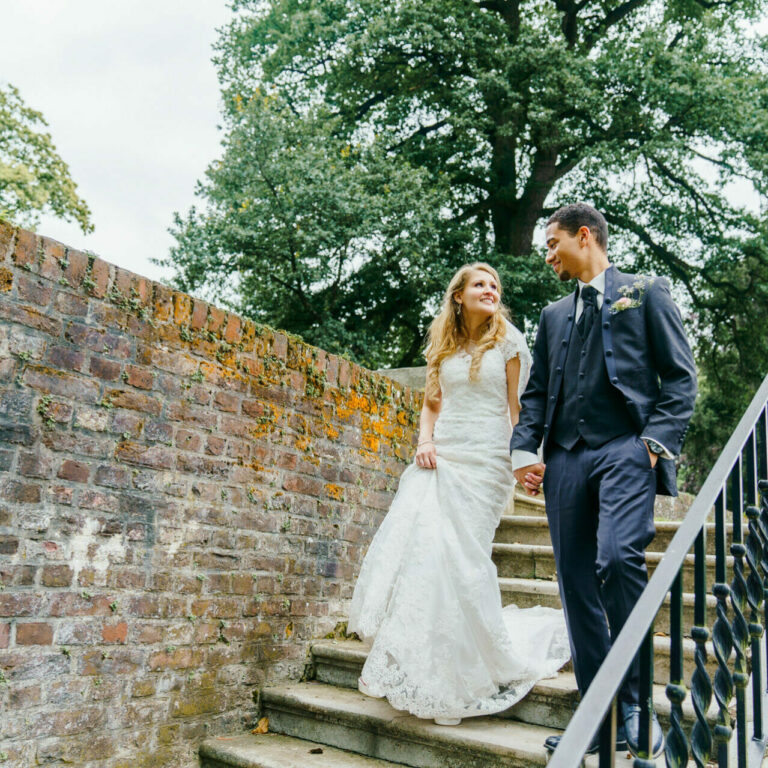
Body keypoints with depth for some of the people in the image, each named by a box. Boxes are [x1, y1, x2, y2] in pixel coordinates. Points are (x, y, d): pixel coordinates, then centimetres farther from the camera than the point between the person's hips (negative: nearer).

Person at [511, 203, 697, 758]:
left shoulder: (645, 293, 11)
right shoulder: (554, 315, 25)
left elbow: (680, 375, 4)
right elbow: (537, 392, 20)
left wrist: (657, 442, -9)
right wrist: (524, 448, 4)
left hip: (626, 449, -5)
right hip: (565, 459, 5)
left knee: (618, 559, -23)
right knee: (576, 582, 3)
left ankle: (635, 702, -4)